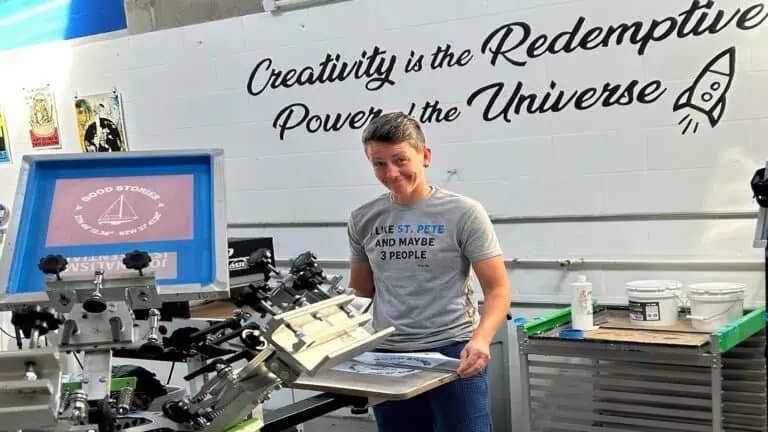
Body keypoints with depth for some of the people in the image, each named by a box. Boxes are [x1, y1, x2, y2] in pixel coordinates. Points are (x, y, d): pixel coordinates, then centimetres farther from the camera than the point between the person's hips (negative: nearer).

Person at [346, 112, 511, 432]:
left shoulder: (463, 213, -6)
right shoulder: (362, 220, 7)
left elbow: (497, 289, -7)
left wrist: (481, 339, -25)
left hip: (455, 355, -4)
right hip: (388, 357, 4)